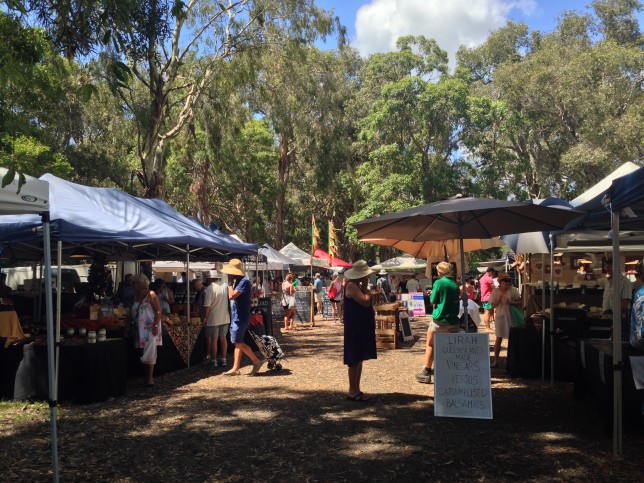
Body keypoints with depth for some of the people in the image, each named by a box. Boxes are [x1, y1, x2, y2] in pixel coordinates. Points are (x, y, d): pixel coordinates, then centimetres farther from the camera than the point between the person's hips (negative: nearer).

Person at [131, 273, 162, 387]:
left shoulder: (150, 295, -6)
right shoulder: (136, 296, 13)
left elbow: (158, 311, -10)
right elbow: (133, 313, 17)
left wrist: (156, 326, -18)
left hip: (150, 328, -6)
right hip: (140, 328, 6)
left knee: (150, 352, -7)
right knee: (142, 351, 5)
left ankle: (150, 377, -2)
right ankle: (147, 375, 13)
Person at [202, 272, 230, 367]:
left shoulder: (209, 289, -15)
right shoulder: (226, 287, 0)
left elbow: (207, 306, -16)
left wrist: (205, 318, -7)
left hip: (213, 319, -5)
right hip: (225, 318, 5)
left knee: (213, 339, 4)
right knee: (223, 338, 12)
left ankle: (213, 360, 12)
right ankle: (223, 359, 16)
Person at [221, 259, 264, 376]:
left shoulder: (244, 281, -17)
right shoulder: (237, 282, 14)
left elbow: (232, 296, -22)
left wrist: (230, 283, -14)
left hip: (240, 317, -10)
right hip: (236, 317, 10)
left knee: (238, 342, -7)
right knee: (238, 343, 10)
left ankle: (256, 361, 2)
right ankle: (236, 368, 13)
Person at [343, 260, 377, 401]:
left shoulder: (357, 285, 15)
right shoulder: (351, 285, -17)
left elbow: (367, 304, 22)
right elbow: (365, 301, -24)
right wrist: (365, 287, -14)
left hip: (362, 326, 10)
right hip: (355, 327, -10)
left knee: (359, 359, 12)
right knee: (355, 359, -5)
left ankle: (356, 390, 18)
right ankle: (352, 391, 1)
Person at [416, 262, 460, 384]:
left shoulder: (439, 283, -10)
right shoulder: (455, 284, 6)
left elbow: (433, 300, -5)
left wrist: (431, 294, 15)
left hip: (439, 320, -4)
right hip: (453, 321, 5)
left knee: (430, 345, 9)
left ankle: (426, 374, 11)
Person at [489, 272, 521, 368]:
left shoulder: (513, 290, -3)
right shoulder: (495, 292, -3)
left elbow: (520, 302, -3)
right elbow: (493, 306, -7)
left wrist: (511, 302, -20)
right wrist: (500, 297, -19)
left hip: (512, 316, 0)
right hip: (500, 317, 0)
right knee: (499, 338, 3)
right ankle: (496, 361, 9)